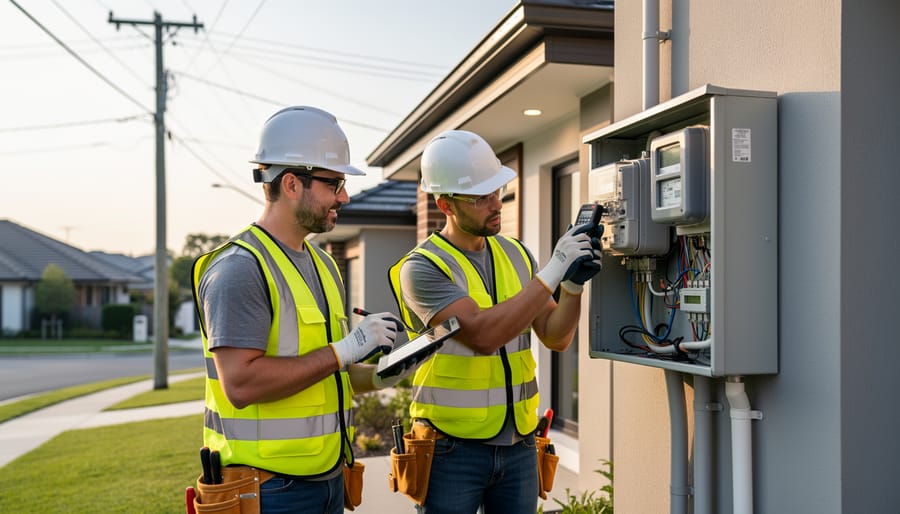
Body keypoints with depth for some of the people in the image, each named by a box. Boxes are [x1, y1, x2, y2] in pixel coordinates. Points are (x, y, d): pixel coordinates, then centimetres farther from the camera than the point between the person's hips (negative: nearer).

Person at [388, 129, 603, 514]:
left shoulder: (515, 255, 7)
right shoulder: (421, 268, -12)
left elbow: (555, 337, 4)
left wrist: (574, 284, -13)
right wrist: (553, 271, -25)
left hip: (518, 446, 5)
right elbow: (483, 335, -25)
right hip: (453, 449, -5)